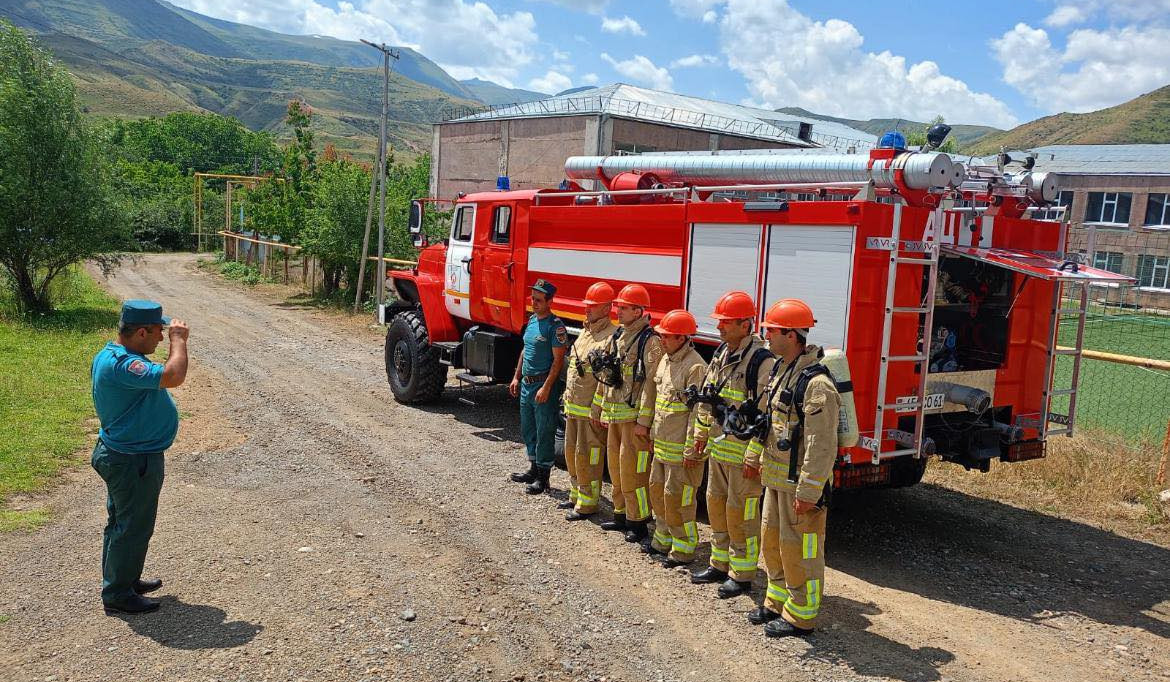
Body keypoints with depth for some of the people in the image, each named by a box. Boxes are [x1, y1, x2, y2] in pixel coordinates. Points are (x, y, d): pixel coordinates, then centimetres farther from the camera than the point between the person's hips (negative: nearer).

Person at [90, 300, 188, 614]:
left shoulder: (110, 355, 6)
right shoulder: (122, 364, -29)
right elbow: (173, 377, -39)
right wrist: (178, 339, -27)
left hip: (120, 455, 11)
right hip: (134, 461, -11)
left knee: (122, 523, 22)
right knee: (133, 527, 4)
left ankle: (125, 580, 38)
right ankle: (117, 594, 17)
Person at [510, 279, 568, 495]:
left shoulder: (555, 326, -14)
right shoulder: (532, 320, 12)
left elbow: (558, 360, -18)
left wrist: (546, 387, -22)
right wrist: (517, 377, 18)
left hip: (544, 384, -9)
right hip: (527, 383, 9)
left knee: (544, 433, -1)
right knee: (527, 429, 18)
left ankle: (543, 477, 9)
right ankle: (533, 469, 32)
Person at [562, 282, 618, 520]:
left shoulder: (612, 336, -15)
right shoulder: (586, 332, 15)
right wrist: (567, 400, 21)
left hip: (592, 409, -9)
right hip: (573, 406, 9)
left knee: (587, 455, -1)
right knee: (571, 450, 18)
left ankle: (587, 503, 11)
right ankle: (576, 494, 33)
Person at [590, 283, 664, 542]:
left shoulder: (650, 340, -13)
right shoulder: (617, 337, 14)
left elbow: (651, 383, -18)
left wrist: (644, 420, -20)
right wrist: (599, 409, 19)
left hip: (634, 417, -9)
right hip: (614, 415, 9)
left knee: (632, 468, -5)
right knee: (615, 465, 15)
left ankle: (638, 522, 7)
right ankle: (621, 514, 28)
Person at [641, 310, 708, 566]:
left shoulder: (695, 367, -18)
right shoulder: (666, 360, 11)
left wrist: (691, 450, -20)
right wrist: (654, 432, 20)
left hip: (681, 447, -9)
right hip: (662, 443, 9)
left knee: (677, 497, -3)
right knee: (657, 489, 17)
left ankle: (683, 547, 11)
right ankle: (663, 539, 32)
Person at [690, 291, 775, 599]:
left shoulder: (761, 360, -20)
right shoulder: (721, 354, 8)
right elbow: (707, 397, 18)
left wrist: (754, 457, -22)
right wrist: (701, 433, 18)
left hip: (743, 453, -9)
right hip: (718, 447, 9)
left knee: (740, 512, 2)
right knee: (716, 504, 17)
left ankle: (742, 574, 16)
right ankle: (720, 564, 33)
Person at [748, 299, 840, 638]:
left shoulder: (817, 384, -23)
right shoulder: (783, 372, 9)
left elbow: (821, 447, -24)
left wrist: (807, 493, -23)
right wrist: (761, 465, 20)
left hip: (800, 485, -10)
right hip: (777, 479, 10)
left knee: (799, 549, 4)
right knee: (772, 540, 20)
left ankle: (801, 615, 19)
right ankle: (778, 601, 36)